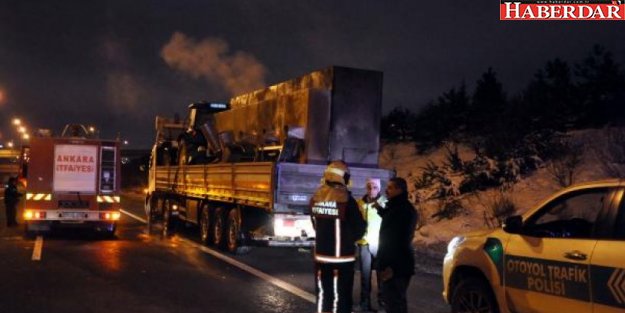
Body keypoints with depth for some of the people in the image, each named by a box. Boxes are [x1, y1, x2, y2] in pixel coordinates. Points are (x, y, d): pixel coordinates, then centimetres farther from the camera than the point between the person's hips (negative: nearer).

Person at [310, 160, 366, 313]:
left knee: (323, 294, 16)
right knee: (341, 296, 3)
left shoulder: (316, 198, 1)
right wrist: (363, 224, 11)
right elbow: (358, 231, -9)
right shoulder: (346, 200, -17)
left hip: (321, 255, 5)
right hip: (342, 257, -5)